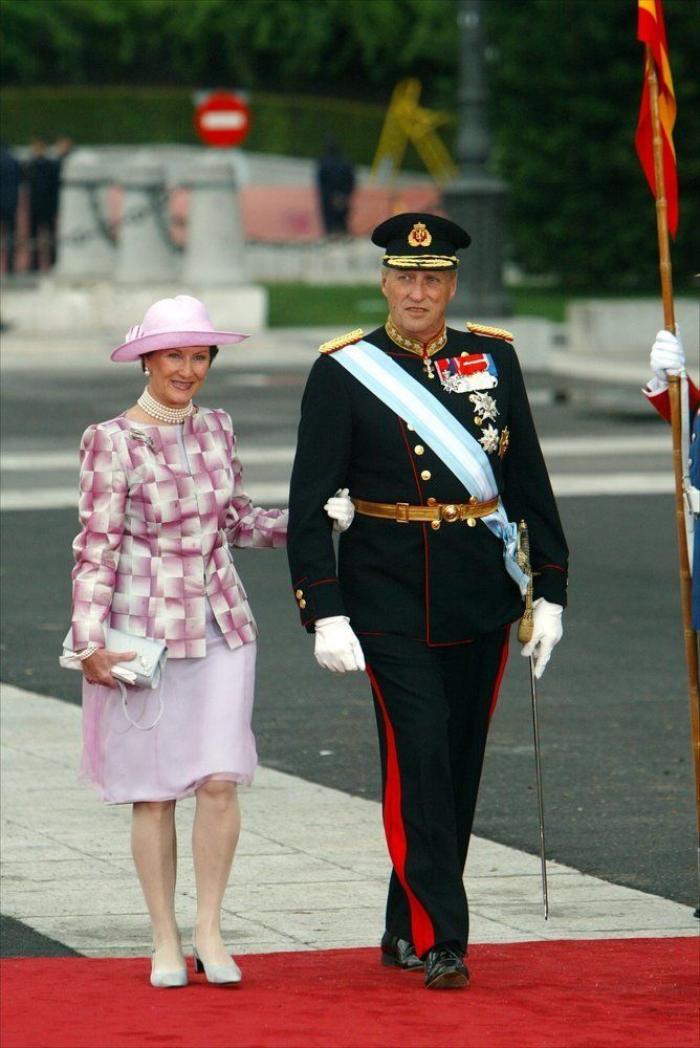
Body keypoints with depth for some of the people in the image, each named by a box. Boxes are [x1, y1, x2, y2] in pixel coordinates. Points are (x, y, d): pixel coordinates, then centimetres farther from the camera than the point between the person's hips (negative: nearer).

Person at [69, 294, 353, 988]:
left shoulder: (215, 430, 8)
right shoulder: (111, 442, -7)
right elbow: (95, 547, -7)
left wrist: (313, 519, 6)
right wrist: (91, 642, -12)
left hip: (221, 625, 4)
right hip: (145, 630, -4)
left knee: (220, 780, -5)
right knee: (155, 792, 2)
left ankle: (209, 931, 6)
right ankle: (165, 942, 12)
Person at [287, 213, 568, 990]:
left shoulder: (493, 359, 6)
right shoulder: (343, 373, -4)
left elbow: (529, 482, 11)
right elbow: (309, 504, -6)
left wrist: (549, 593, 7)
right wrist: (325, 614, -14)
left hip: (479, 596, 4)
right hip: (389, 597, -4)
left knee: (459, 764, 9)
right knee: (418, 757, -12)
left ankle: (406, 931, 21)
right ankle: (439, 940, -10)